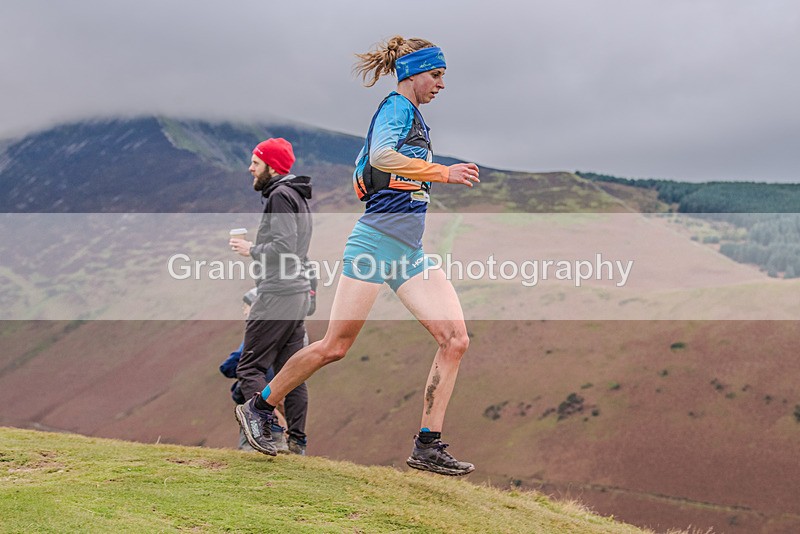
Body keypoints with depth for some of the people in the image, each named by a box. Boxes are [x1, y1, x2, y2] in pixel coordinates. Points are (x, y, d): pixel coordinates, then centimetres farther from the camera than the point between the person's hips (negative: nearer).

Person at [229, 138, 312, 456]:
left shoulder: (280, 195, -11)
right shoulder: (296, 195, 20)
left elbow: (283, 247, -21)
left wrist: (251, 250, -8)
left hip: (278, 294, -10)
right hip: (299, 291, 10)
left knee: (250, 366, -8)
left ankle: (263, 430, -19)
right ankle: (297, 441, 9)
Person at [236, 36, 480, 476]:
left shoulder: (410, 114, 22)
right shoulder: (397, 107, -6)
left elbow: (361, 170, 31)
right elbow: (380, 156, -27)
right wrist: (443, 173, -25)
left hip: (409, 253, 9)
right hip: (376, 242, -9)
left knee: (455, 339, -5)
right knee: (335, 345, -3)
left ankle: (427, 448, -3)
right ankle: (259, 407, 17)